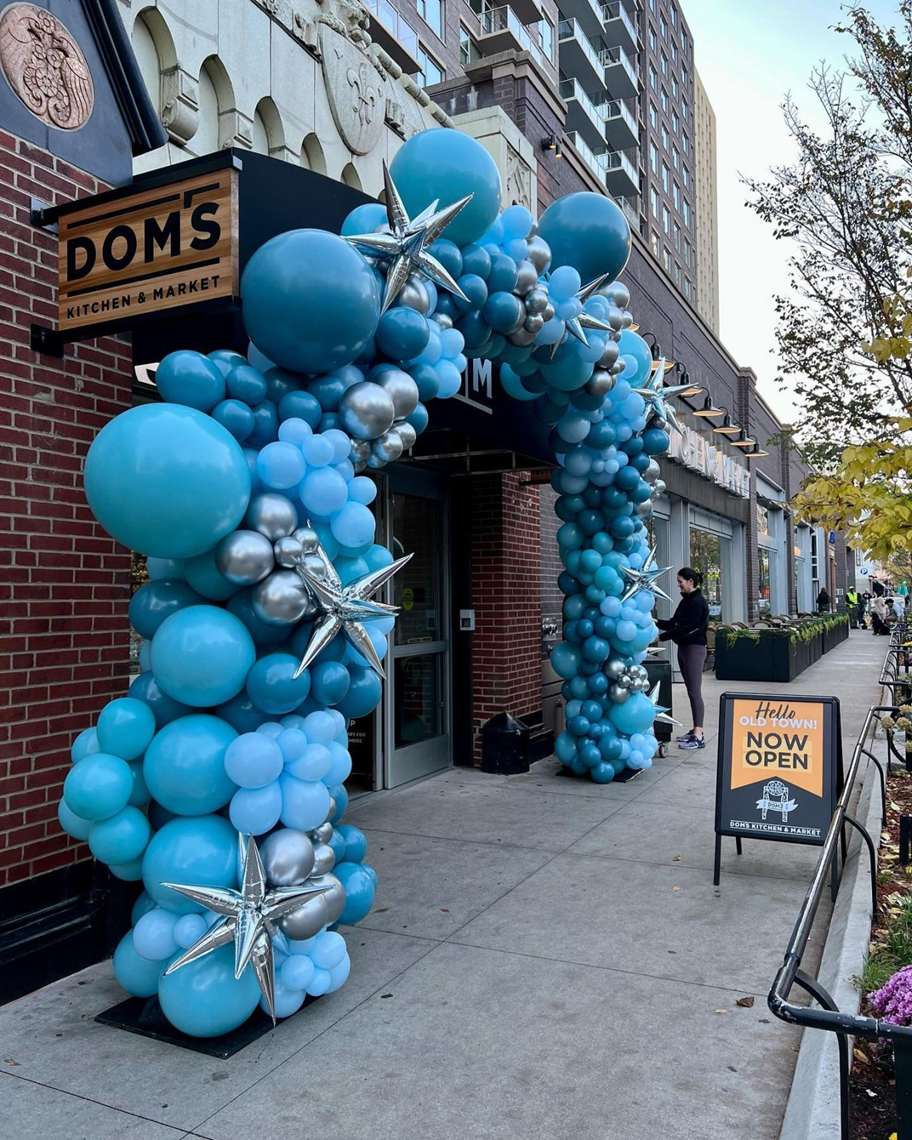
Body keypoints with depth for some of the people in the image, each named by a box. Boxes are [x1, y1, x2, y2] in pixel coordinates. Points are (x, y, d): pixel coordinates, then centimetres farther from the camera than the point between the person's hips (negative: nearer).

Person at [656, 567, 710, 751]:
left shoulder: (698, 602, -14)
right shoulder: (685, 601, 13)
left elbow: (686, 628, -20)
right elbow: (673, 623, 15)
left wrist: (662, 636, -18)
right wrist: (656, 622, 1)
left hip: (695, 649, -9)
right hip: (684, 648, 9)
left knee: (694, 692, -10)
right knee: (691, 691, 12)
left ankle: (698, 737, -10)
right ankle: (696, 730, 19)